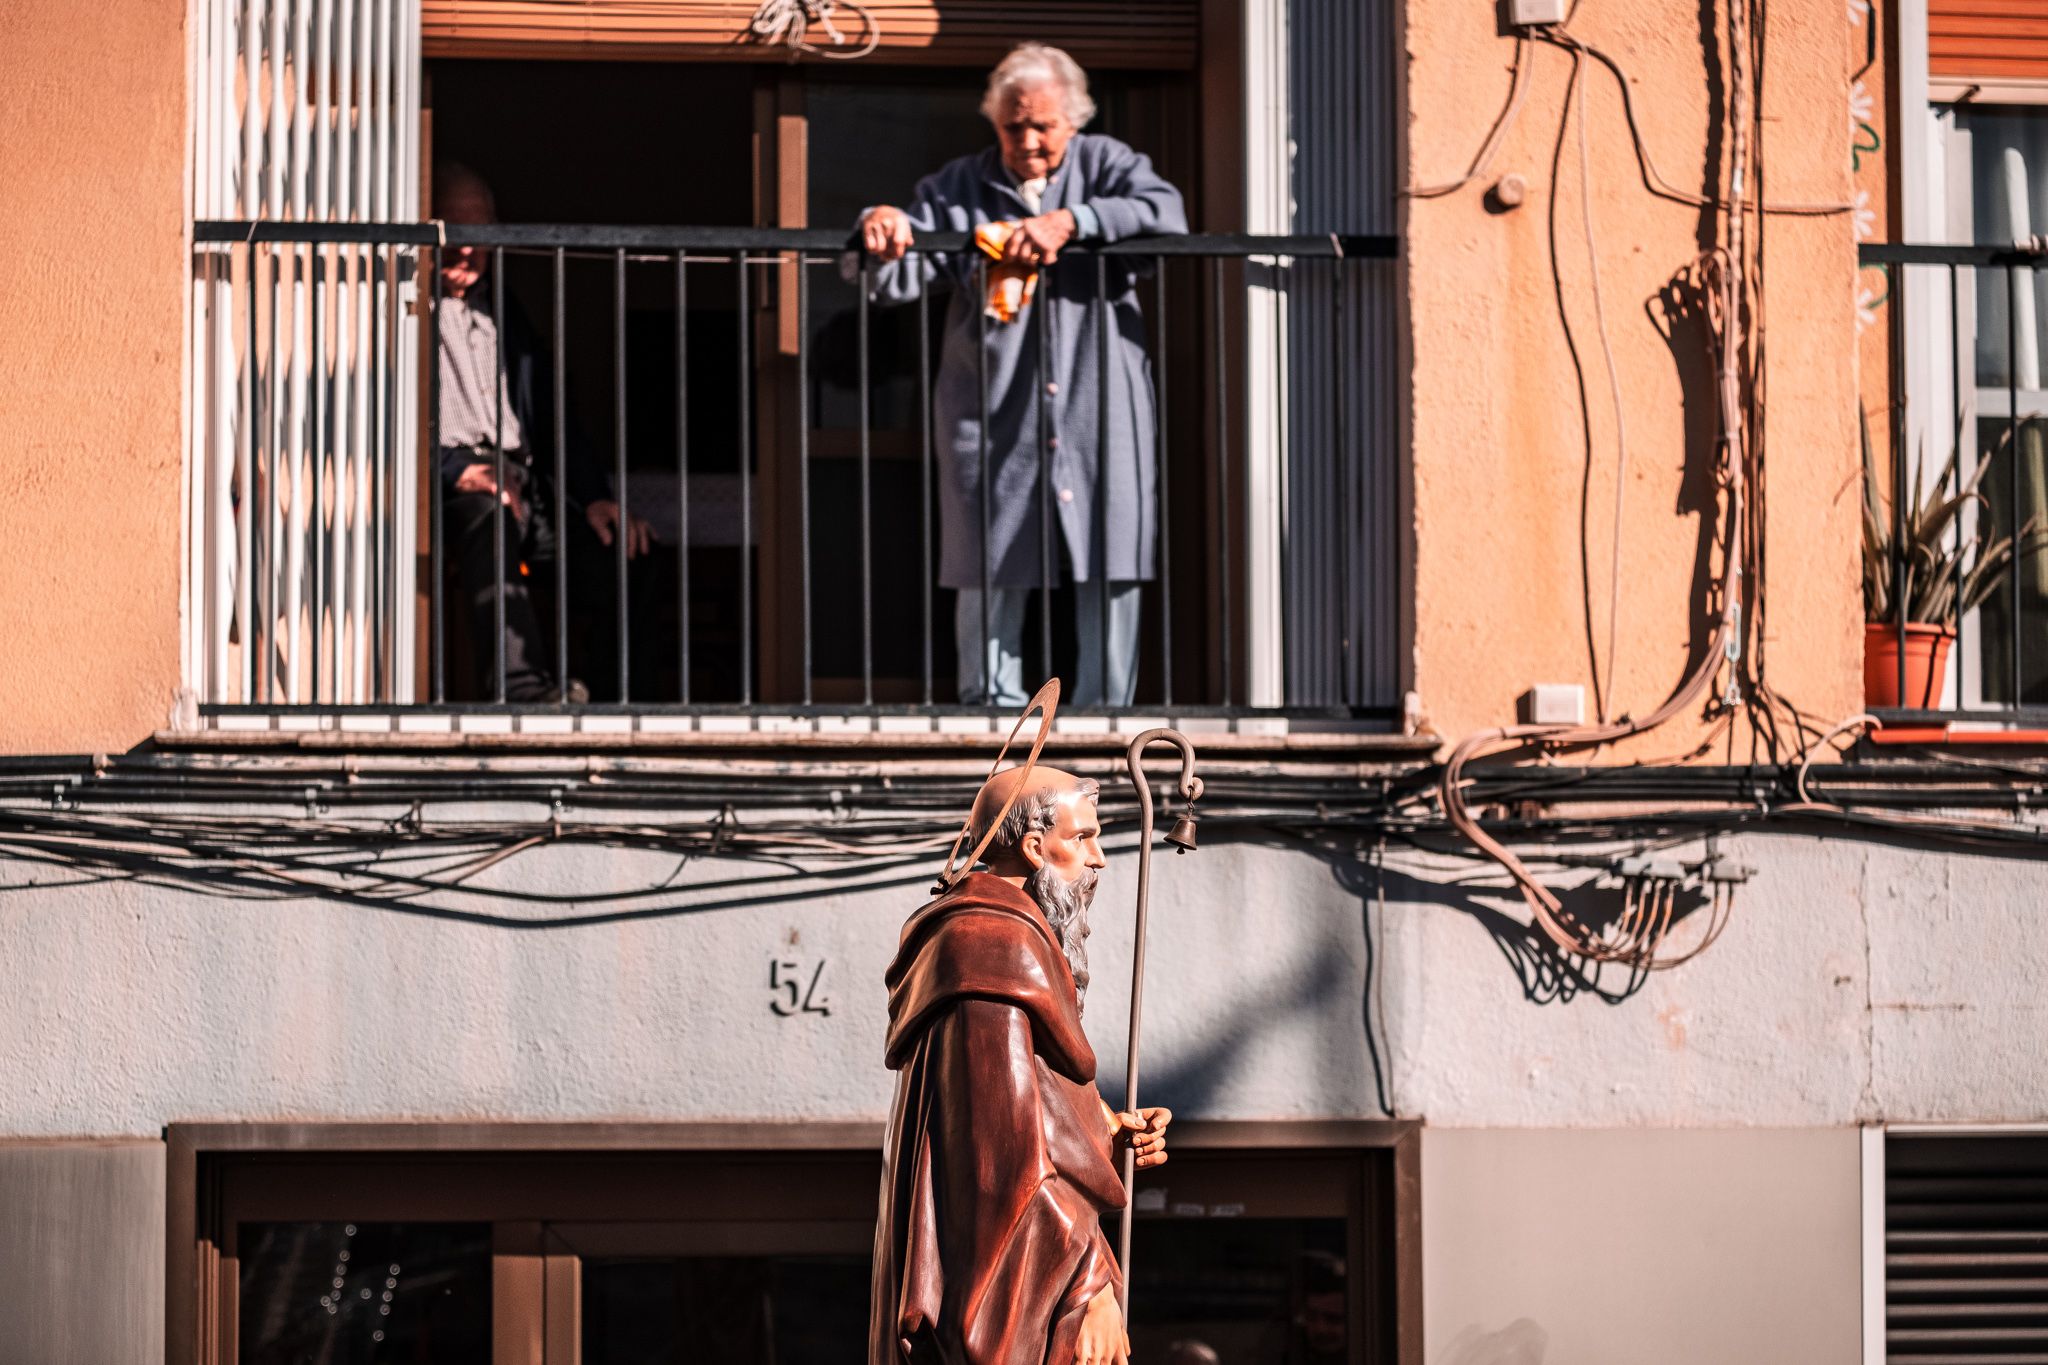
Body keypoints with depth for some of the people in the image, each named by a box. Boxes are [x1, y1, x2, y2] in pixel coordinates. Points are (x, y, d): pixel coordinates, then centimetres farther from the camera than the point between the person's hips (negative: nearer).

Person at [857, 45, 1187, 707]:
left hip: (1099, 405, 0)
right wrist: (883, 231, -20)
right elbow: (895, 280, 3)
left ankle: (1104, 710, 11)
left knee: (1111, 566, 1)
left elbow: (1166, 212, -11)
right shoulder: (958, 187, 10)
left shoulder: (1105, 164, 8)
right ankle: (993, 708, 6)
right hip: (993, 414, 0)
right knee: (991, 567, -2)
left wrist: (1072, 220, -21)